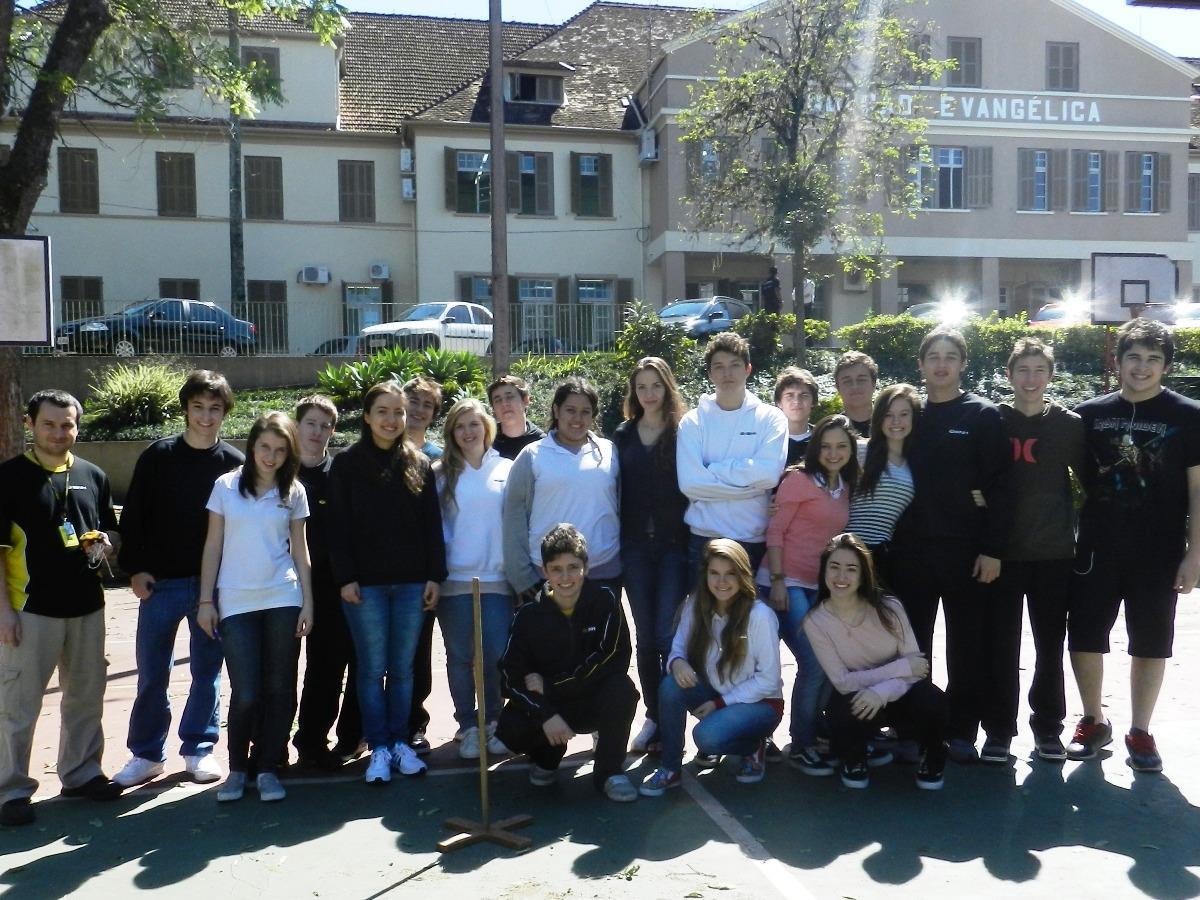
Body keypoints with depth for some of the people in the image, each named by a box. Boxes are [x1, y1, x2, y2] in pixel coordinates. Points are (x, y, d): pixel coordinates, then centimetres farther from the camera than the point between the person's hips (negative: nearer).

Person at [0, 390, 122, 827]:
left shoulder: (93, 476, 9)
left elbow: (111, 530, 19)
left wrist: (105, 543, -6)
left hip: (87, 606, 5)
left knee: (86, 696, 13)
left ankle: (81, 772, 28)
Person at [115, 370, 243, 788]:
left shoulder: (236, 464, 0)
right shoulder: (157, 457, 0)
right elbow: (133, 516, 2)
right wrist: (136, 569, -5)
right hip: (161, 582, 0)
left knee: (207, 670, 9)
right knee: (152, 672, 7)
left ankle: (199, 748, 23)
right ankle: (147, 754, 21)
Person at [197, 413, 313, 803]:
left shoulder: (294, 492, 6)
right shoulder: (226, 486, 2)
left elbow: (299, 549, 9)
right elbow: (213, 546, 4)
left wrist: (307, 602, 4)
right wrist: (206, 600, 1)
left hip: (283, 600, 2)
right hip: (235, 603, -1)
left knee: (279, 689, 4)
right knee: (245, 693, -5)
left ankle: (267, 768, 18)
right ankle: (236, 768, 17)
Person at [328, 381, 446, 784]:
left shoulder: (419, 464, 7)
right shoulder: (347, 463, 0)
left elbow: (432, 525, 6)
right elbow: (339, 526, -2)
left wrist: (435, 576, 1)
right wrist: (345, 578, -9)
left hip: (411, 583, 2)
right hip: (366, 583, -2)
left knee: (403, 667, 9)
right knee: (372, 667, 3)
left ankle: (400, 743, 20)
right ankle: (379, 748, 14)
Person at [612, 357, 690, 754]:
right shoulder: (623, 435, 11)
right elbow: (615, 490, 10)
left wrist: (695, 539, -9)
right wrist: (617, 543, 4)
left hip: (675, 543, -3)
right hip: (635, 545, 3)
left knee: (668, 633, -6)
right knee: (646, 635, 8)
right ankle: (654, 716, 19)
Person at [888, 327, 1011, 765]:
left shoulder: (984, 416, 0)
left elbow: (998, 486, -5)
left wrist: (992, 548, -12)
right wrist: (891, 539, 6)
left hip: (965, 549, -3)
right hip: (911, 549, 3)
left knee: (967, 645, 6)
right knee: (911, 645, 9)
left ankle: (962, 731, 17)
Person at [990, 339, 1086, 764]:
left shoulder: (1069, 424, 3)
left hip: (1055, 554, 1)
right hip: (1003, 554, -1)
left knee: (1050, 646, 10)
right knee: (1001, 647, 4)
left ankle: (1048, 727, 24)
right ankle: (1000, 729, 15)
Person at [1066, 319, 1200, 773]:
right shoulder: (1089, 413, 3)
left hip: (1158, 552, -1)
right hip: (1097, 547, 2)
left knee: (1149, 643, 8)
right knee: (1084, 636, 5)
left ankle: (1140, 731, 24)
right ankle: (1093, 721, 25)